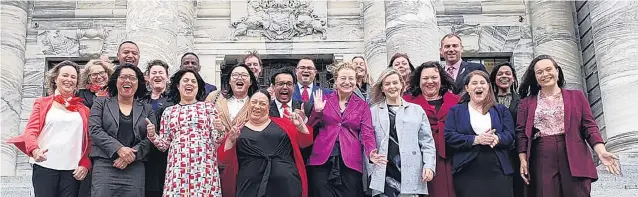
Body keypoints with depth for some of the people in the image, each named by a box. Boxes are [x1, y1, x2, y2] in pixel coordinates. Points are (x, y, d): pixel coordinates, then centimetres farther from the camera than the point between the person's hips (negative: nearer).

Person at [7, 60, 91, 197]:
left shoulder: (83, 110, 15)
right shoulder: (42, 103, 12)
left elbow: (88, 141, 13)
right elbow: (30, 130, 2)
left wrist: (85, 164, -2)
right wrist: (34, 149, -19)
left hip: (72, 170, 1)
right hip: (45, 167, -1)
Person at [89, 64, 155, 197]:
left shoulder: (147, 109, 13)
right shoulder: (101, 103, 11)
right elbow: (95, 130, -2)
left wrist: (131, 156, -13)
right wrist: (119, 149, -14)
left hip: (135, 169, 1)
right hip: (104, 166, -1)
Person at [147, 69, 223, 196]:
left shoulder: (208, 107, 8)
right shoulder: (169, 112, 13)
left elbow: (216, 142, 5)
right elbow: (164, 145, 13)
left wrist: (219, 130, -15)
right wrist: (152, 135, -4)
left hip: (204, 168, -1)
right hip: (177, 170, 2)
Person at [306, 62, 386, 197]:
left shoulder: (362, 105, 11)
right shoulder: (325, 100, 11)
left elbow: (367, 133, 1)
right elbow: (310, 128, 9)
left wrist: (371, 153, -19)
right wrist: (317, 111, -10)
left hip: (350, 162, 0)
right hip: (322, 160, 0)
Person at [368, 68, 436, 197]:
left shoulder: (417, 110, 12)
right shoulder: (373, 111, 10)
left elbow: (427, 142, 9)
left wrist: (429, 165, -4)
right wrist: (371, 170, -2)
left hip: (411, 175, 0)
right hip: (384, 176, 0)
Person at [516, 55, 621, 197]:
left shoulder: (576, 96, 15)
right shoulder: (526, 103, 14)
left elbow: (589, 126, 7)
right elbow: (521, 133, 8)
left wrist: (601, 151, -8)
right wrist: (523, 160, -5)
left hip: (575, 159, 0)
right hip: (542, 162, 0)